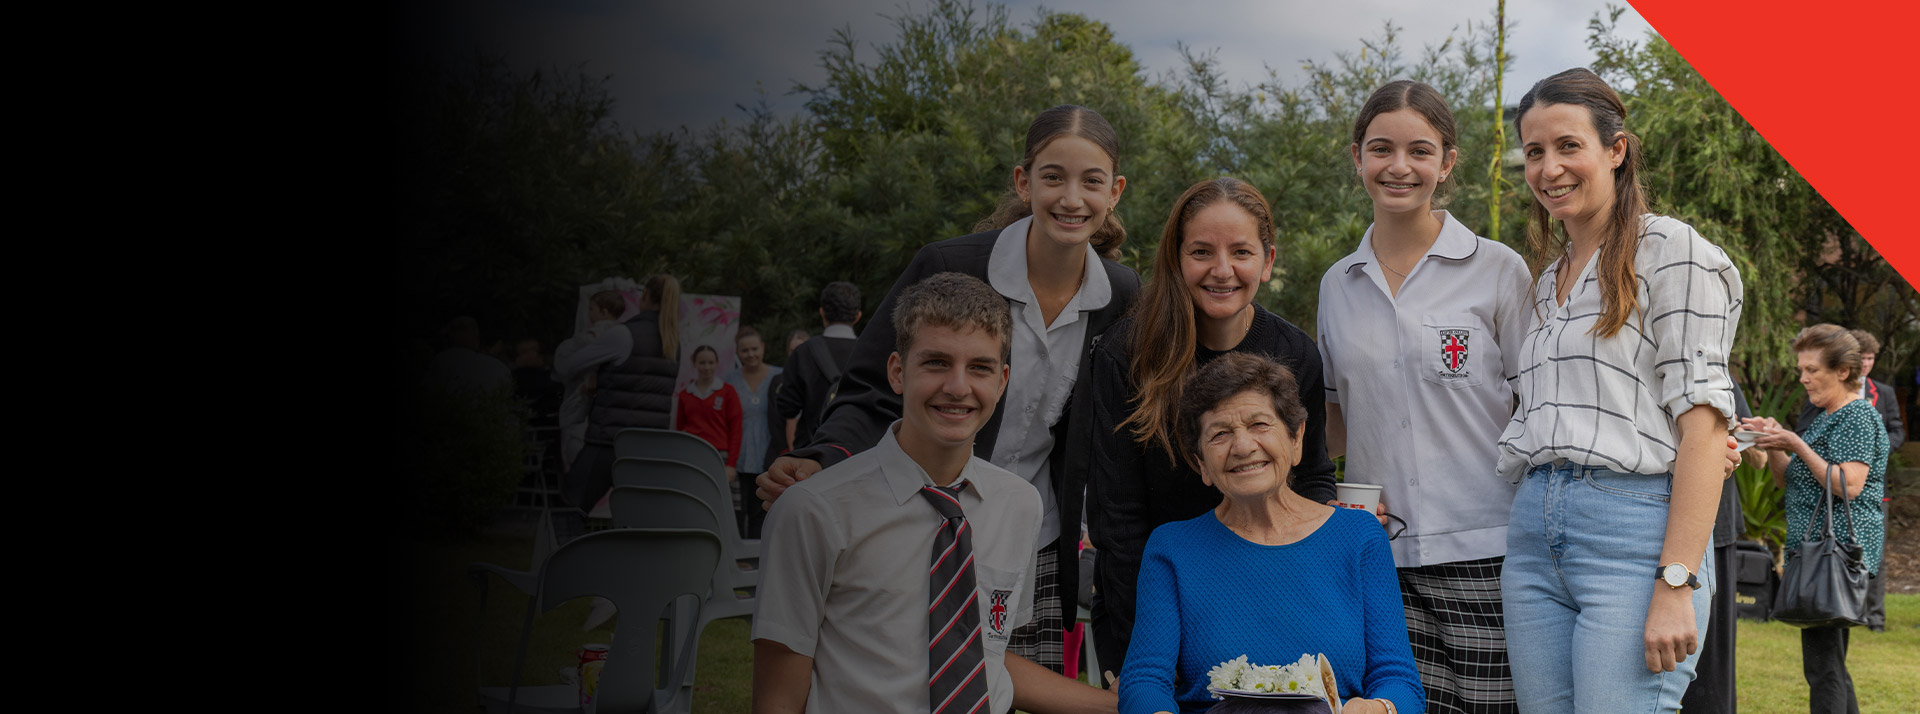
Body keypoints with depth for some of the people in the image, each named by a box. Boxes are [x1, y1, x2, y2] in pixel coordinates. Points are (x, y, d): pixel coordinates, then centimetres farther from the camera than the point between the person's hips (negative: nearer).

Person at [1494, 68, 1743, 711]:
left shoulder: (1672, 251, -2)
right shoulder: (1549, 282, 22)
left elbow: (1704, 423, -10)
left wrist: (1676, 584, -18)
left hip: (1635, 524, -7)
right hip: (1534, 533, 7)